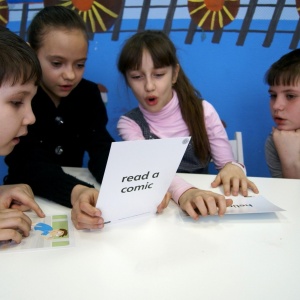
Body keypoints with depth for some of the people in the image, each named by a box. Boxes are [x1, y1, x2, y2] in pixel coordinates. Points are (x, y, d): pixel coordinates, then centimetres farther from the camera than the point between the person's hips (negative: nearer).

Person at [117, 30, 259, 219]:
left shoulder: (202, 111, -2)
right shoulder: (129, 123, -5)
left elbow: (228, 164, -1)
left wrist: (234, 168, -24)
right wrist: (183, 192, -41)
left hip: (202, 208, 2)